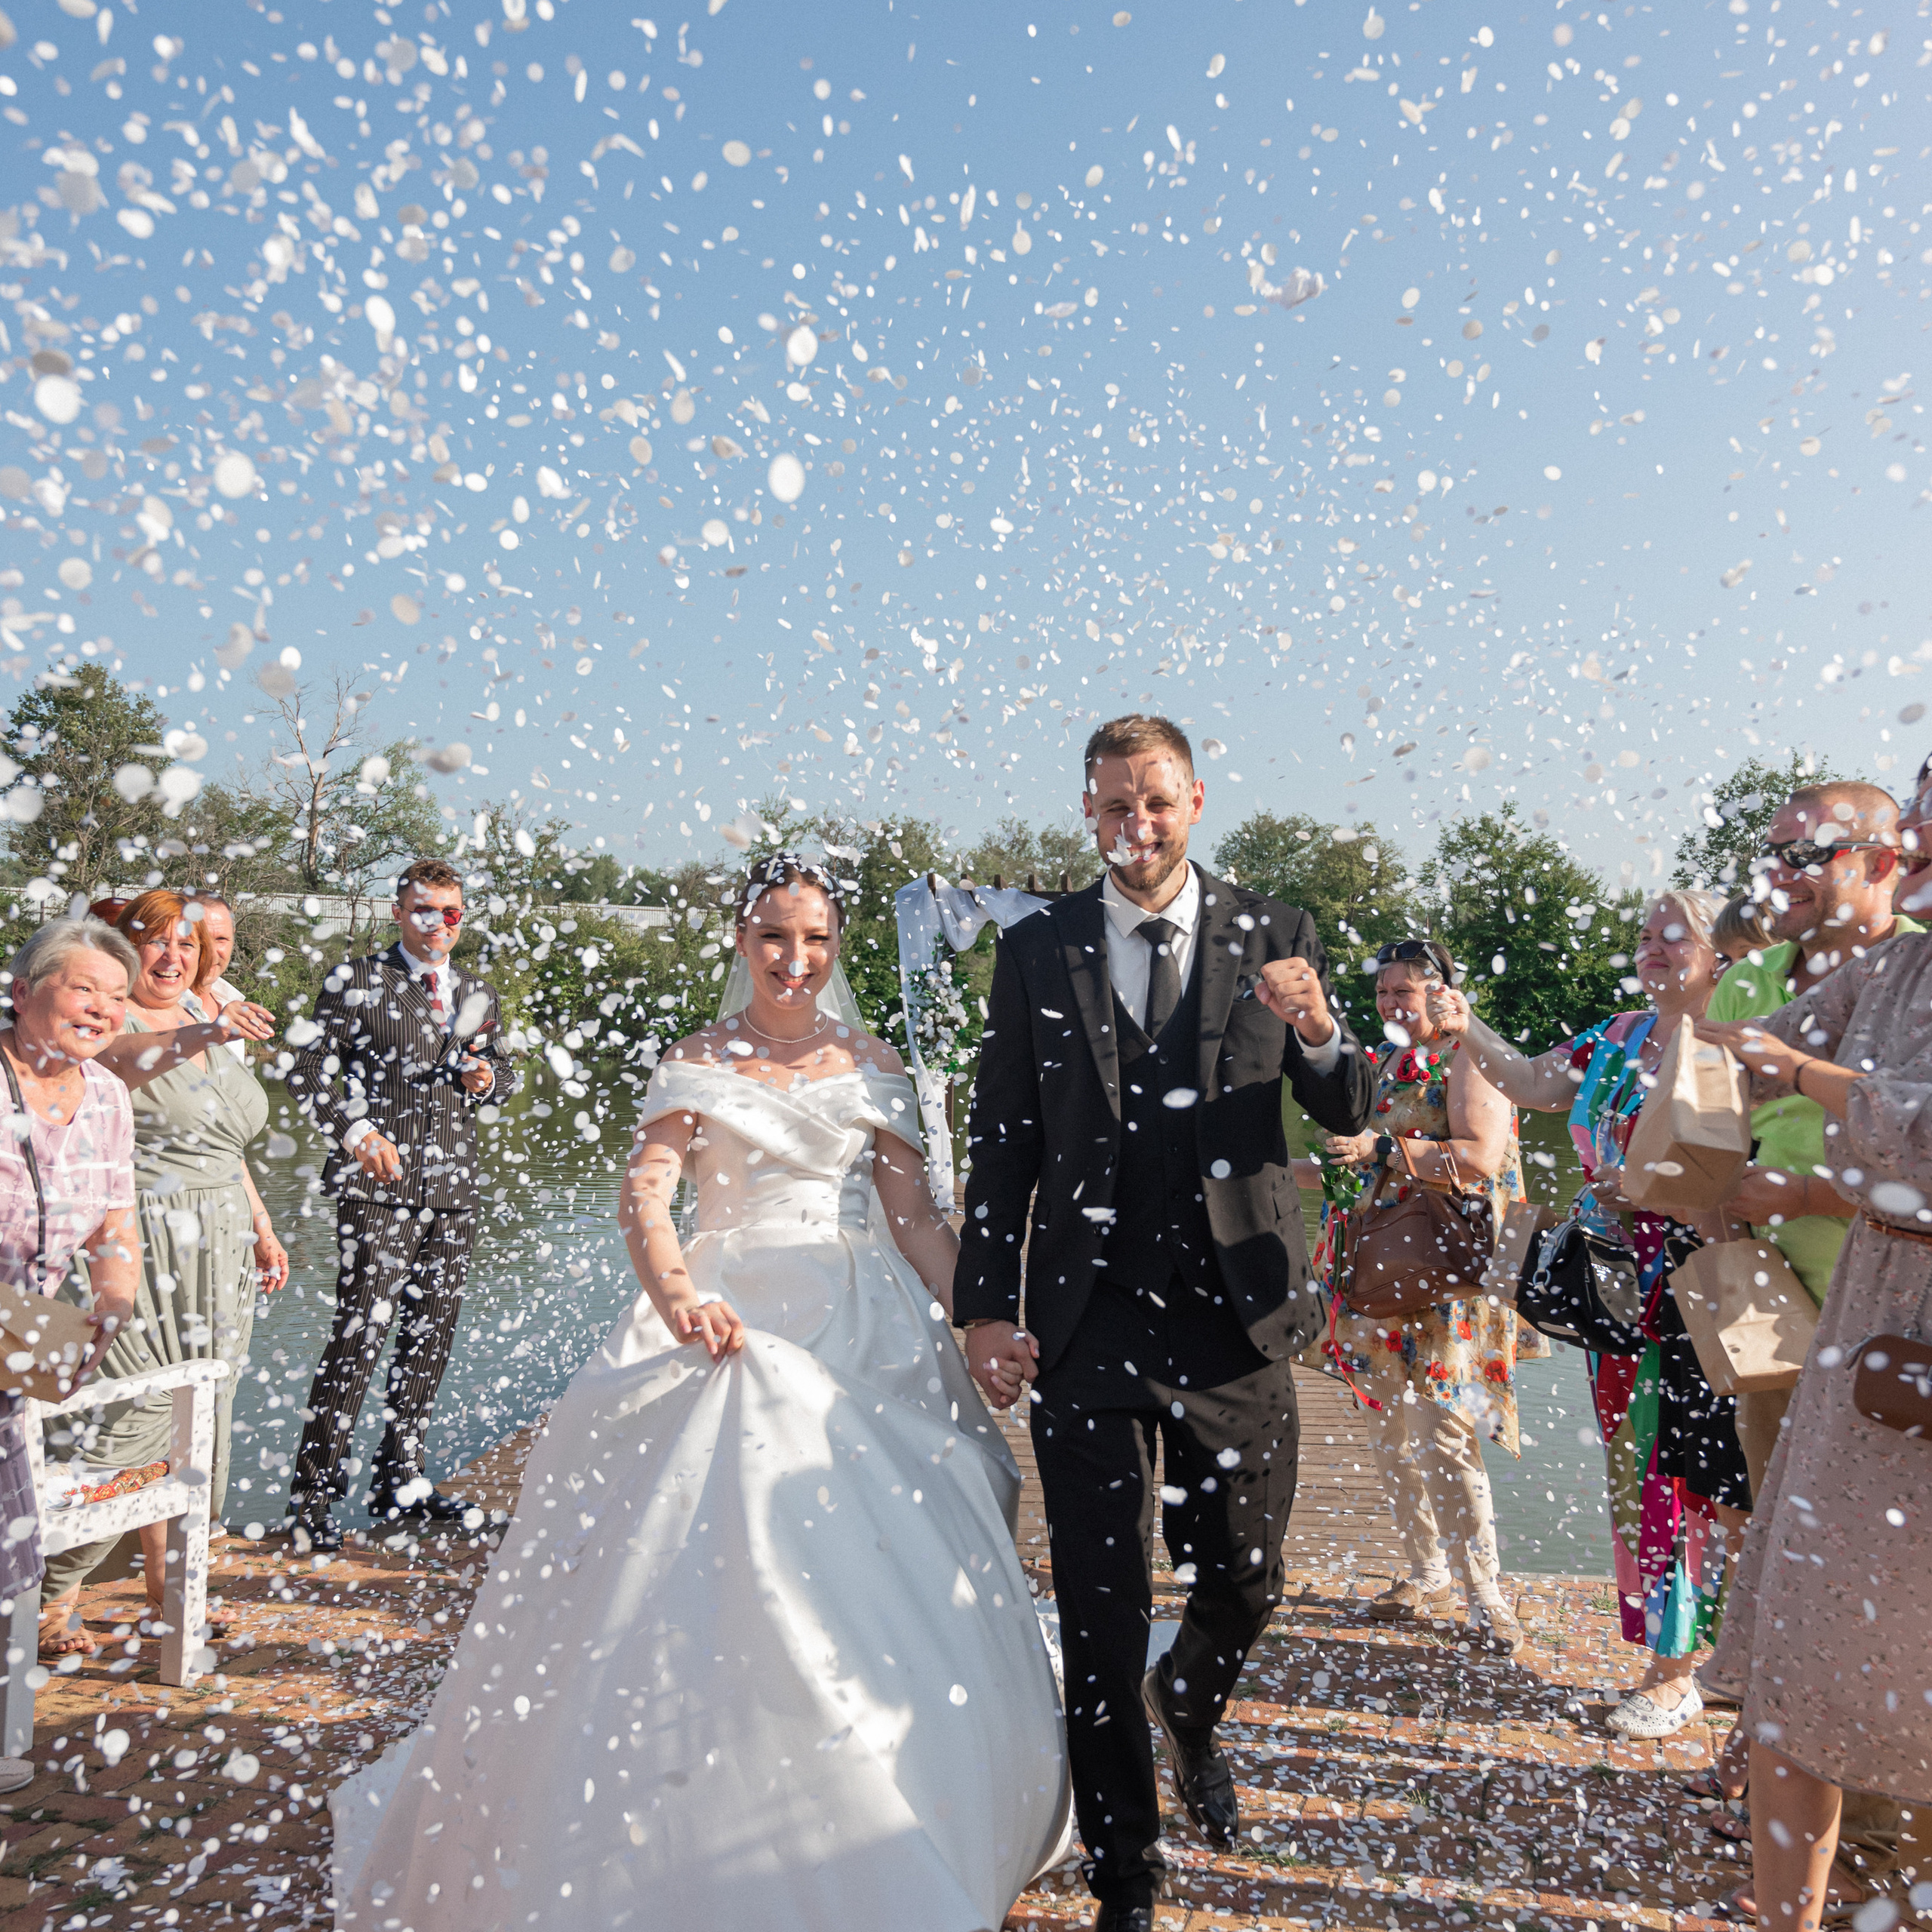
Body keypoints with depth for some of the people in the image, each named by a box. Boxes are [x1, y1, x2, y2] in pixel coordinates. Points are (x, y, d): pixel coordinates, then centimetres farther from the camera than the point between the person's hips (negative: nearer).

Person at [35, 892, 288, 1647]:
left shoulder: (199, 1016, 14)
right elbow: (122, 1056, -35)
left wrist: (262, 1230, 21)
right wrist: (207, 1035, -53)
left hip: (216, 1258, 8)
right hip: (146, 1253, -7)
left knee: (201, 1425, 11)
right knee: (136, 1419, -9)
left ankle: (167, 1588, 24)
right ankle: (54, 1596, 10)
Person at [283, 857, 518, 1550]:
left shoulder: (478, 994, 16)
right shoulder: (355, 982, 0)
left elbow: (503, 1073, 24)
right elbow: (308, 1071, -2)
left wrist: (488, 1078, 1)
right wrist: (356, 1132, -15)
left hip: (454, 1187, 6)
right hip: (380, 1183, -5)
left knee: (431, 1333, 10)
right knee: (362, 1330, -9)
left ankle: (401, 1480, 23)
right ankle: (314, 1492, 3)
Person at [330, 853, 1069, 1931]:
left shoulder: (873, 1067, 8)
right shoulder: (697, 1065, 5)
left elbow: (918, 1216, 6)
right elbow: (647, 1194, -8)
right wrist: (676, 1294, -28)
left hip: (861, 1343, 1)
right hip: (725, 1327, -1)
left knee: (876, 1590, 2)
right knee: (705, 1583, -2)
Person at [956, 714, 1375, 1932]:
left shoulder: (1274, 939, 2)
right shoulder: (1037, 951, 2)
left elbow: (1352, 1118, 0)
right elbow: (1002, 1144, 3)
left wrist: (1321, 1035, -22)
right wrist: (986, 1307, -3)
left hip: (1237, 1319, 1)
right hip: (1089, 1324, -1)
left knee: (1246, 1586, 16)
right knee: (1103, 1613, 7)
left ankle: (1190, 1715, 52)